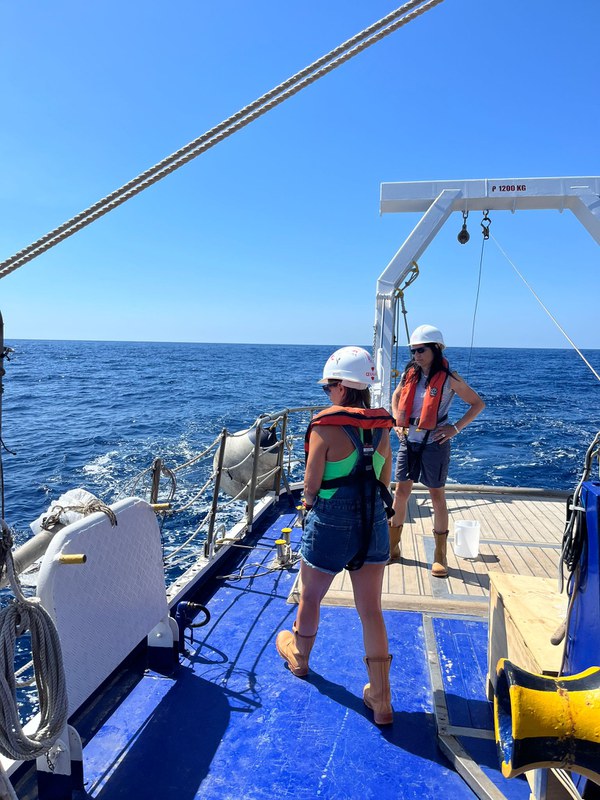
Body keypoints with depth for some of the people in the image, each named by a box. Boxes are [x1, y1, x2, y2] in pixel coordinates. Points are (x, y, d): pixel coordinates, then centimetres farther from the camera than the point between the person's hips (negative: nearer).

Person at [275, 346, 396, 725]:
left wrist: (309, 503, 9)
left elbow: (312, 484, -12)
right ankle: (381, 700, 20)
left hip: (331, 524, -5)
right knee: (371, 610, 13)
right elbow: (385, 481, 8)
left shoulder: (326, 426, -18)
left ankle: (299, 656, 48)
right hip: (375, 524, 5)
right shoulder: (382, 427, 0)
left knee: (310, 597, 22)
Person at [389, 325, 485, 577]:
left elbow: (478, 403, -3)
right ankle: (393, 547, 23)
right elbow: (396, 395, 23)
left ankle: (440, 555, 19)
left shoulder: (448, 378, -10)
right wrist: (397, 420, 8)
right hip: (408, 441, 4)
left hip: (434, 443, -4)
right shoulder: (410, 374, 3)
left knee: (437, 496, 6)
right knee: (401, 492, 8)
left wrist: (456, 427, -11)